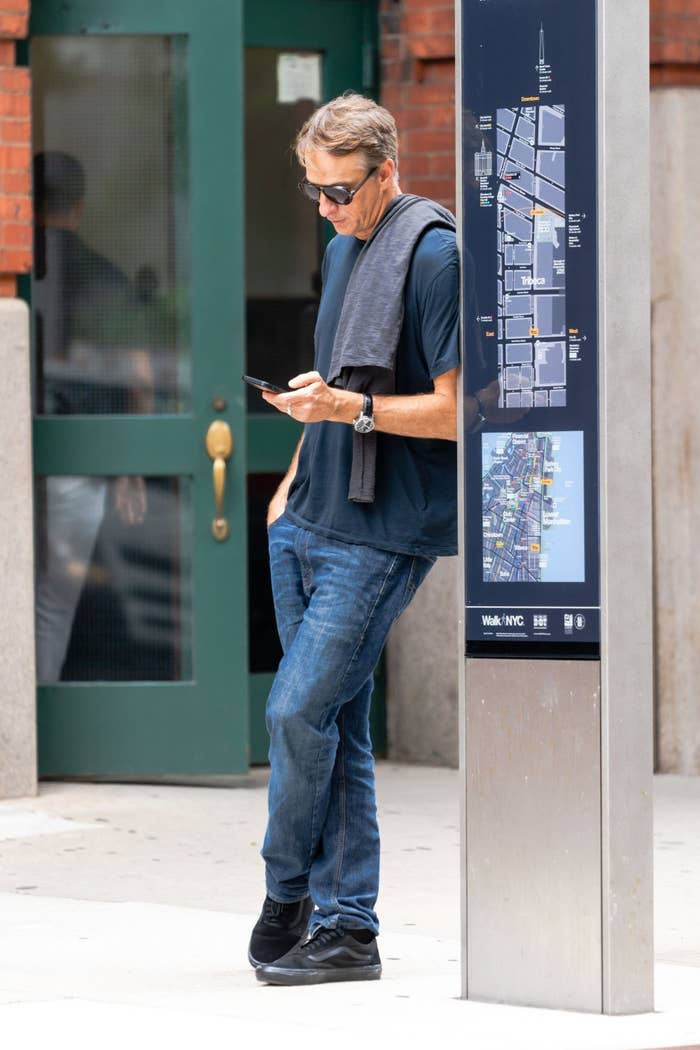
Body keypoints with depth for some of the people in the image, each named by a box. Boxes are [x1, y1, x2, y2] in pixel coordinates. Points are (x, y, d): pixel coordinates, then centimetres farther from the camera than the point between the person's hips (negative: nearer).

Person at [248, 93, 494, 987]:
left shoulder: (433, 256, -11)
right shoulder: (342, 250, 16)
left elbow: (457, 411, -15)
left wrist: (349, 408, -24)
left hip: (378, 534, -8)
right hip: (308, 525, 8)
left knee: (299, 711, -10)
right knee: (336, 722, 7)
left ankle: (286, 897, 6)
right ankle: (345, 926, 10)